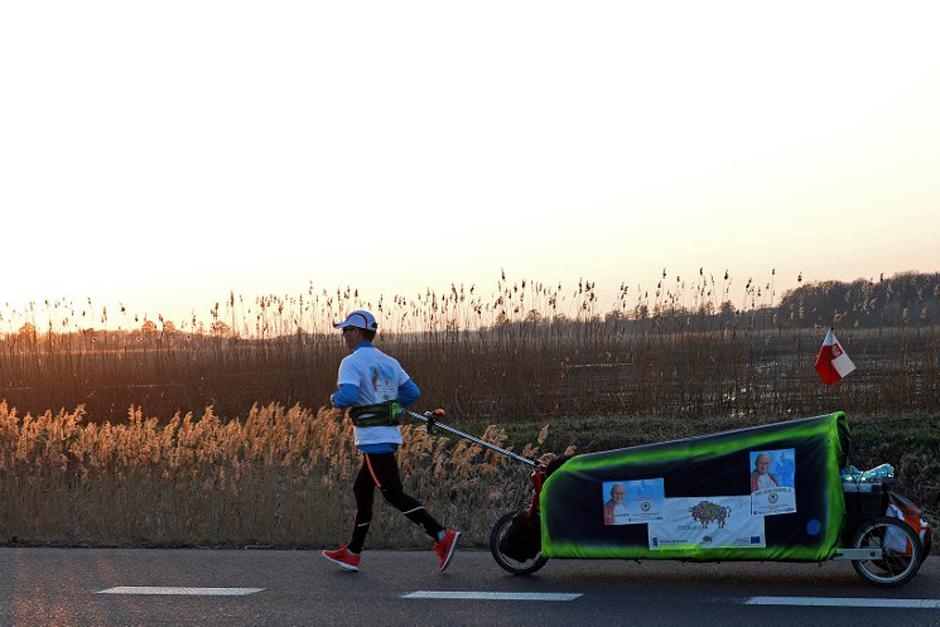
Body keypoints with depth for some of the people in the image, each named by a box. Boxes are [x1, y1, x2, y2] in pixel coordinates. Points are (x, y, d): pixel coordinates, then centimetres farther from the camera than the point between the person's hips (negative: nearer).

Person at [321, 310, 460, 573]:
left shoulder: (352, 362, -11)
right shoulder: (388, 362, 13)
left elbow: (347, 396, -25)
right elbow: (412, 392, 12)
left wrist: (335, 398, -4)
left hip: (372, 439, -9)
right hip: (389, 436, 9)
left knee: (394, 494, -8)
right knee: (362, 491, 17)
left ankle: (442, 536, -17)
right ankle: (352, 553, 22)